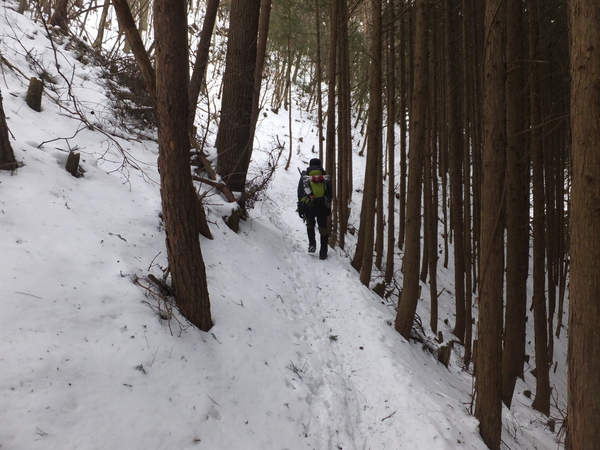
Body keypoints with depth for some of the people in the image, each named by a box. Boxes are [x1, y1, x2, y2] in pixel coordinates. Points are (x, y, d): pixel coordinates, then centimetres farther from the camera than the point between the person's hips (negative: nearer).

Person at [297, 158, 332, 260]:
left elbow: (300, 193, 3)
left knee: (310, 225, 24)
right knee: (323, 228, 9)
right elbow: (330, 193, 8)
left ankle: (312, 244, 4)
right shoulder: (325, 176, 9)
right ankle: (323, 252, 6)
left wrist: (300, 208, 7)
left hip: (308, 206, 0)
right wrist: (328, 206, 17)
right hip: (323, 207, 0)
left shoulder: (304, 176, 7)